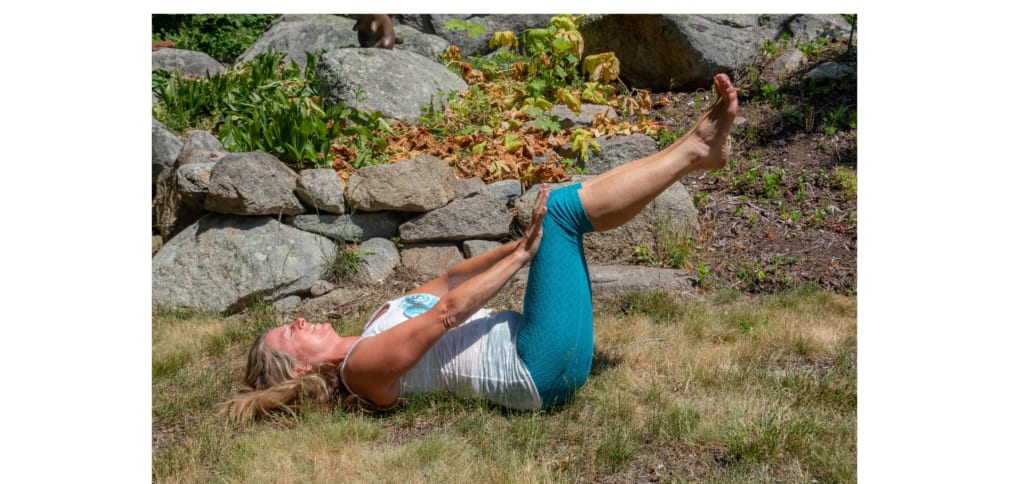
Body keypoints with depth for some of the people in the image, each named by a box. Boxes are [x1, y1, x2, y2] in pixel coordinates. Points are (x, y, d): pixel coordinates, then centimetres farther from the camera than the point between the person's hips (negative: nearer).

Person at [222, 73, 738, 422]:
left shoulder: (376, 328, 18)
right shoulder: (362, 366, -9)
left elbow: (449, 280, 17)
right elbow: (446, 313, -18)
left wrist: (521, 242, 9)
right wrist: (524, 253, -16)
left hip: (523, 343, 9)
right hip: (541, 372, -9)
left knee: (563, 210, 4)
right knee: (559, 205, -15)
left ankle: (695, 147, 0)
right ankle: (693, 153, -6)